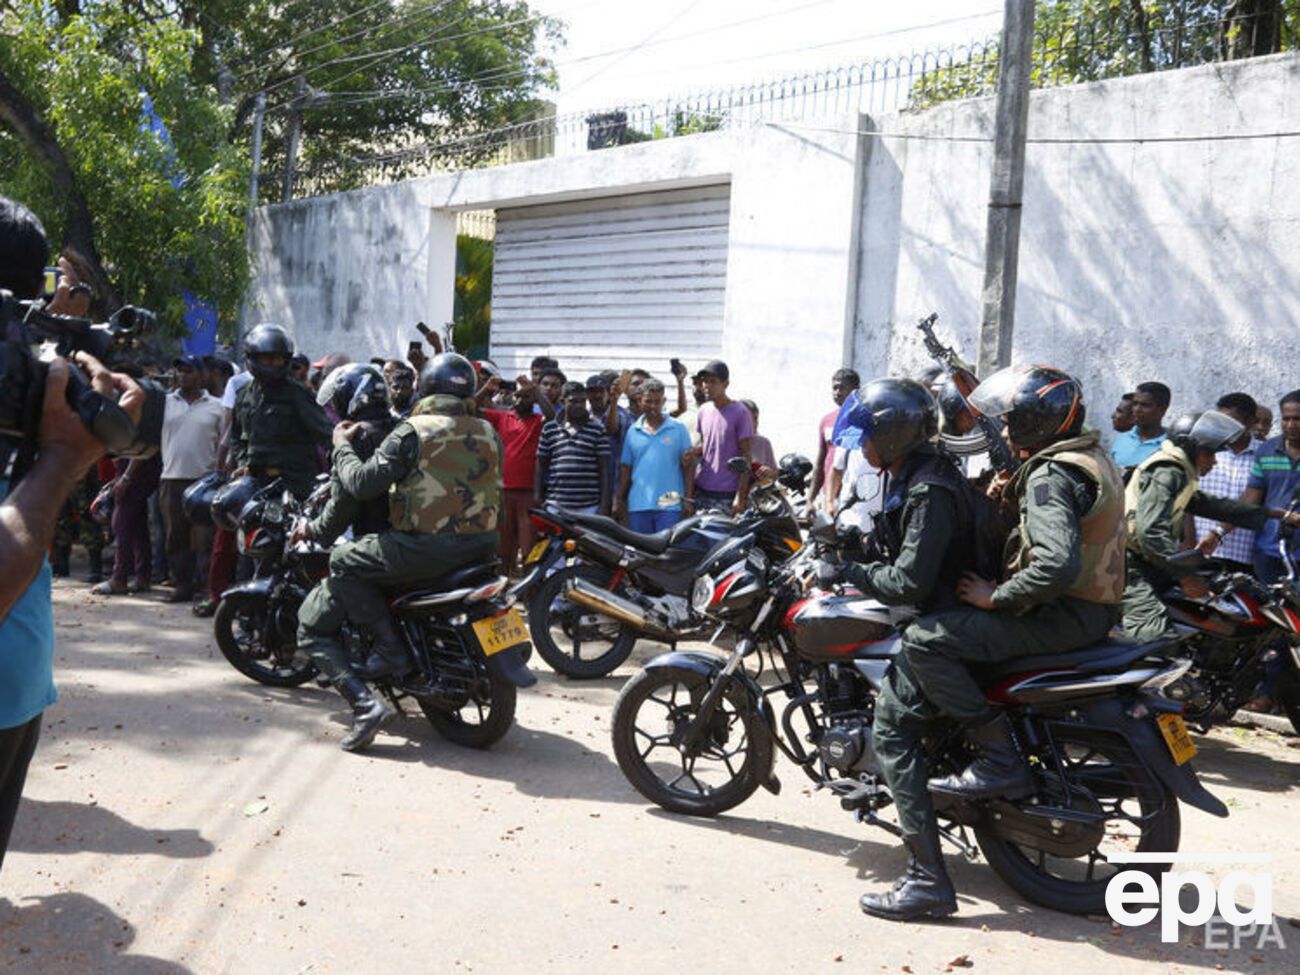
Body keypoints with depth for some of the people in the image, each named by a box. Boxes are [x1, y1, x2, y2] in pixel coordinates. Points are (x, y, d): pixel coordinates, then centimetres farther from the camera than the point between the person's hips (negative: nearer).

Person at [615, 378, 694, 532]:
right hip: (638, 505, 3)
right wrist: (619, 499, 10)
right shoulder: (633, 431, 10)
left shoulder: (678, 428, 1)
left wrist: (687, 498, -5)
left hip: (669, 504, -3)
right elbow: (625, 467, 13)